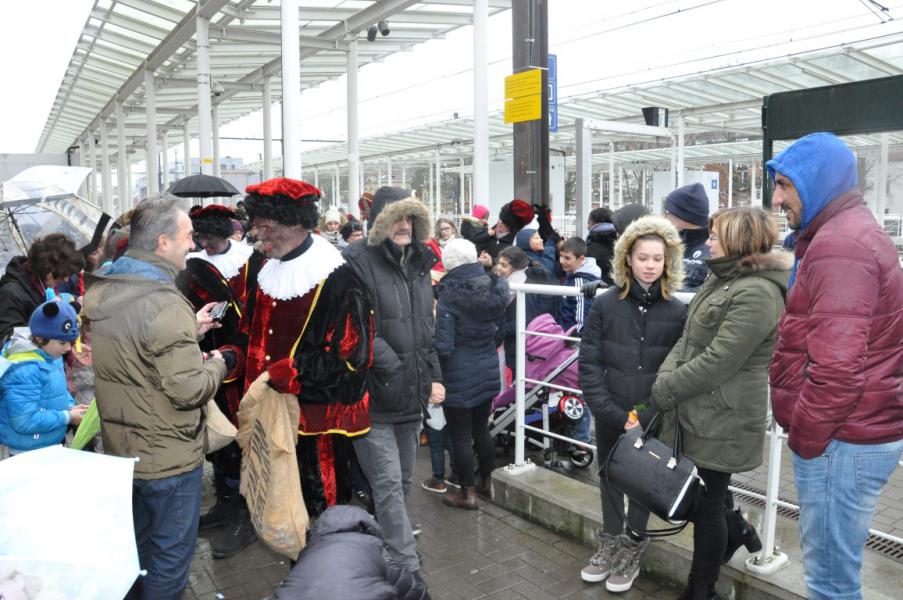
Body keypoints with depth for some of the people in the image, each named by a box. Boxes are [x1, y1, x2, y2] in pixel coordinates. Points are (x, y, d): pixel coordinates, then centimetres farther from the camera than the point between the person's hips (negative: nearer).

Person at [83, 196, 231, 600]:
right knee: (171, 552, 12)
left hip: (121, 448, 9)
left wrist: (191, 329, 7)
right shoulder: (165, 305, -28)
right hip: (168, 459, -8)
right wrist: (218, 364, -8)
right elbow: (190, 390, -26)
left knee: (136, 542, 28)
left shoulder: (104, 290, -1)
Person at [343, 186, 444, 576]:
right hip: (372, 397, -7)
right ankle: (407, 568, 5)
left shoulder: (418, 264, 12)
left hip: (411, 396, 8)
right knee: (388, 483, -5)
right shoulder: (358, 262, -12)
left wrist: (433, 377, 10)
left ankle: (387, 550, 37)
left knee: (403, 480, 18)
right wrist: (392, 366, -17)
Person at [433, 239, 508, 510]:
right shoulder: (494, 291, 1)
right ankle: (488, 482, 34)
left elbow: (442, 346, -21)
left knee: (461, 436, 6)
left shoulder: (448, 297, -19)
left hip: (459, 376, -6)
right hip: (488, 371, 7)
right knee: (481, 429, 21)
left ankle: (467, 493, 17)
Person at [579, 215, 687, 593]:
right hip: (609, 417, 1)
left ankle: (632, 550, 31)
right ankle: (609, 545, 34)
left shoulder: (677, 312, -5)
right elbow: (589, 364, -7)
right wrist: (612, 412, -13)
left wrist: (646, 415, -12)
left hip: (652, 420, 0)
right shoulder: (605, 304, -6)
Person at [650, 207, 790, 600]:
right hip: (698, 414, 9)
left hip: (722, 421, -9)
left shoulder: (756, 293, -20)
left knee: (706, 504, 6)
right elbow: (687, 339, 9)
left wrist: (664, 391, -14)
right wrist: (664, 380, -6)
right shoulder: (720, 279, 11)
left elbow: (717, 362, -24)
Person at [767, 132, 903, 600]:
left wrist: (804, 437, -13)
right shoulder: (854, 232, 17)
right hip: (863, 431, 10)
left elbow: (836, 367, -26)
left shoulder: (838, 244, -19)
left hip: (841, 441, -10)